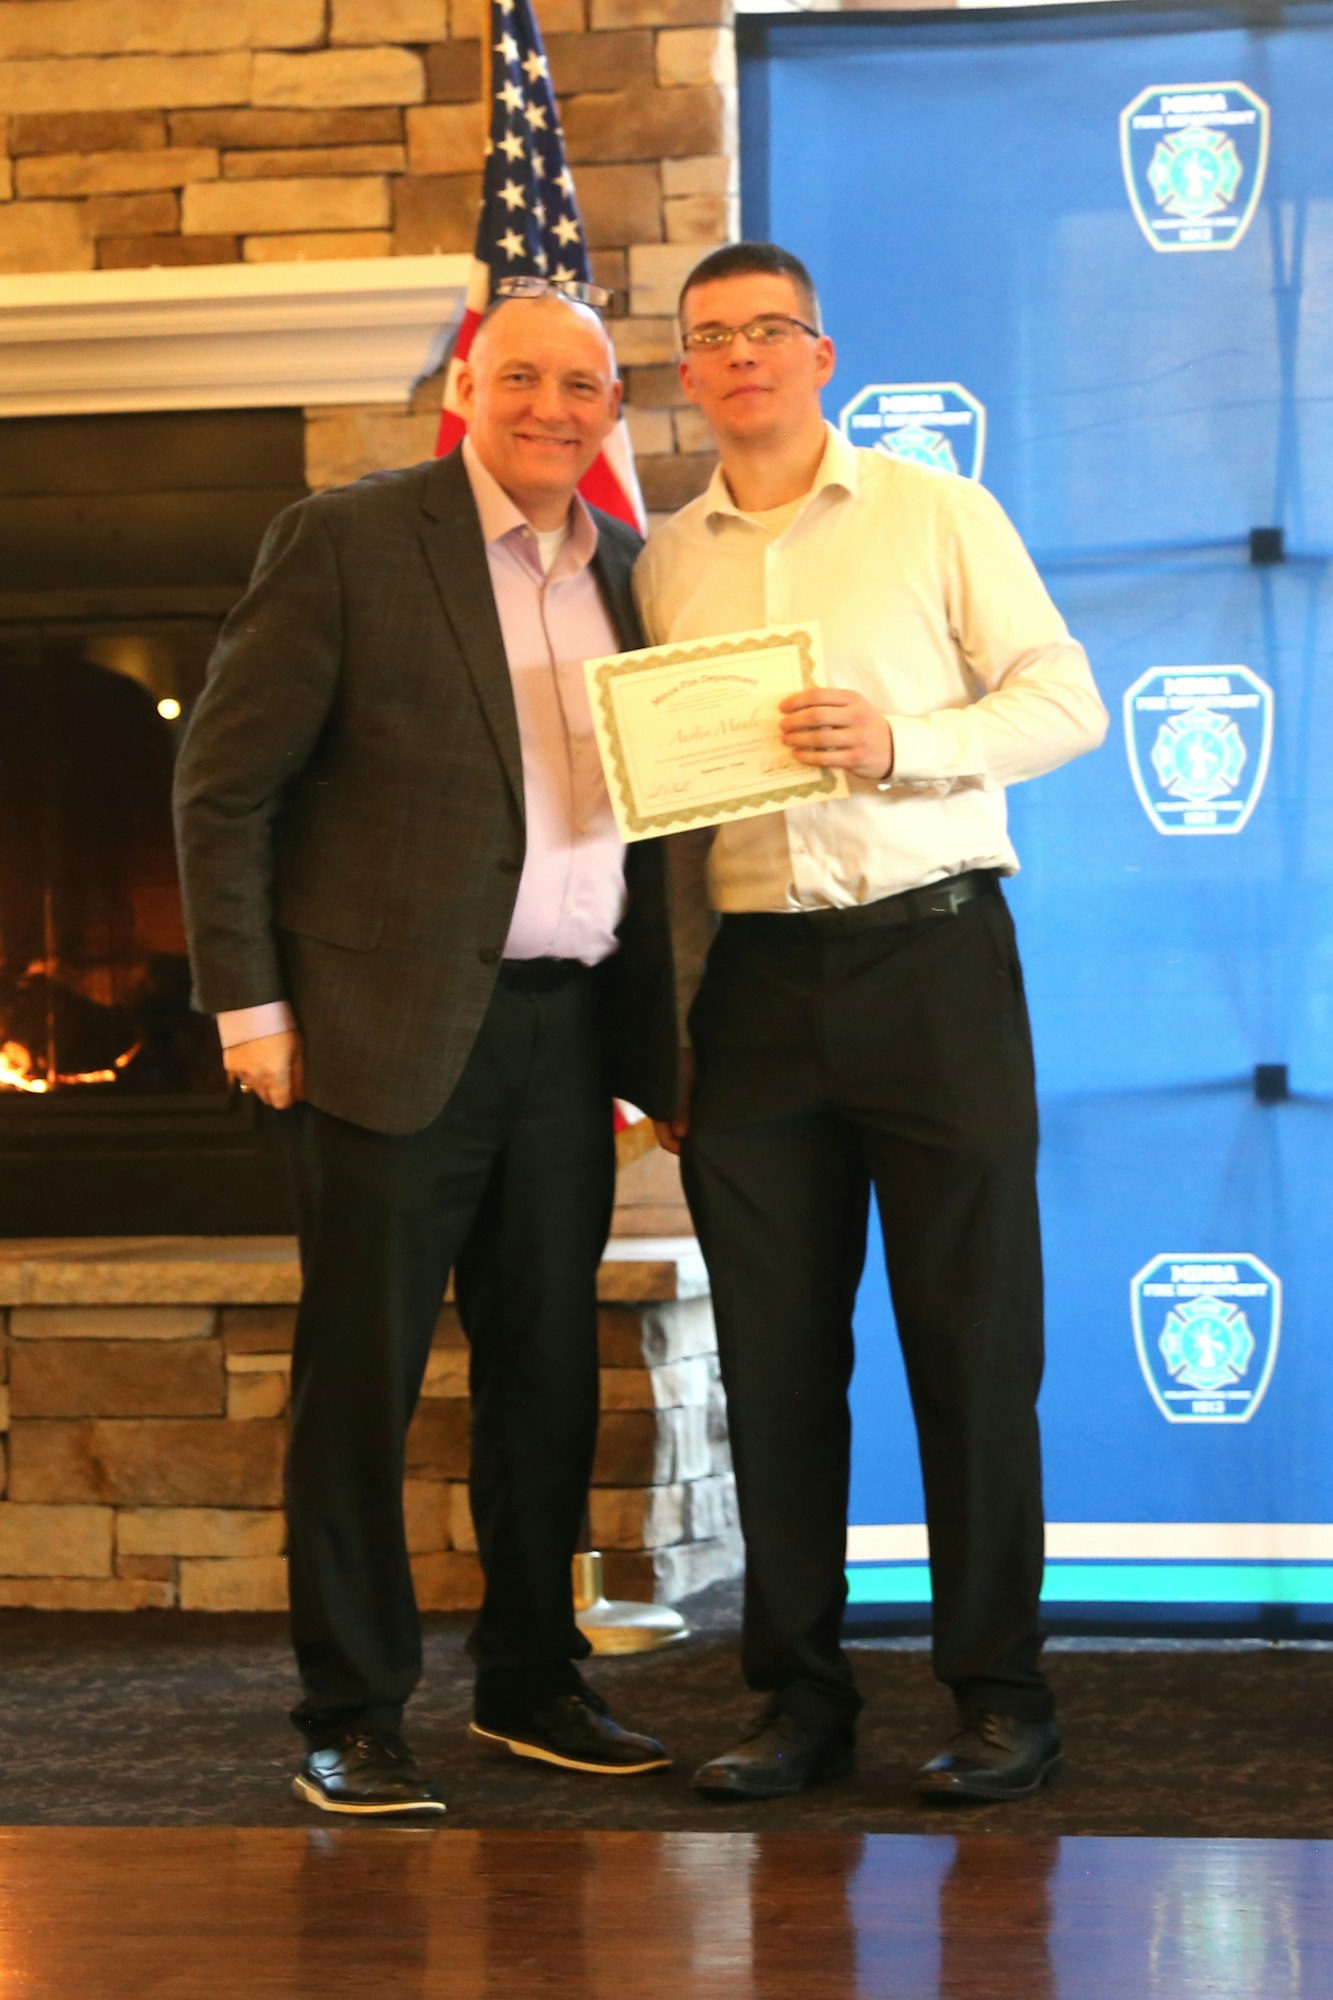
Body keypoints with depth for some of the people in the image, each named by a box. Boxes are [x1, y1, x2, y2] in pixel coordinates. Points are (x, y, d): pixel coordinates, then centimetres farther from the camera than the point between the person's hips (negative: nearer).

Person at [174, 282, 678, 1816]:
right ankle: (350, 1721, 8)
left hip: (566, 1027, 6)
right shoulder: (346, 541, -4)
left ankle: (531, 1680, 26)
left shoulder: (627, 569, 13)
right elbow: (224, 779, -5)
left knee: (548, 1369, 12)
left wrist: (647, 1013, 9)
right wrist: (246, 1000, -10)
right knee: (359, 1376, 0)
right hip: (397, 1027, -6)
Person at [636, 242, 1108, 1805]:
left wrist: (901, 743, -15)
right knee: (774, 1352, 3)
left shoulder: (935, 513, 6)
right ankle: (800, 1695, 12)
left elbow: (1066, 698, 0)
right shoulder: (665, 564, 14)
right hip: (755, 975, 3)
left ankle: (1000, 1693, 5)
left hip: (931, 957, -3)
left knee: (971, 1338, -3)